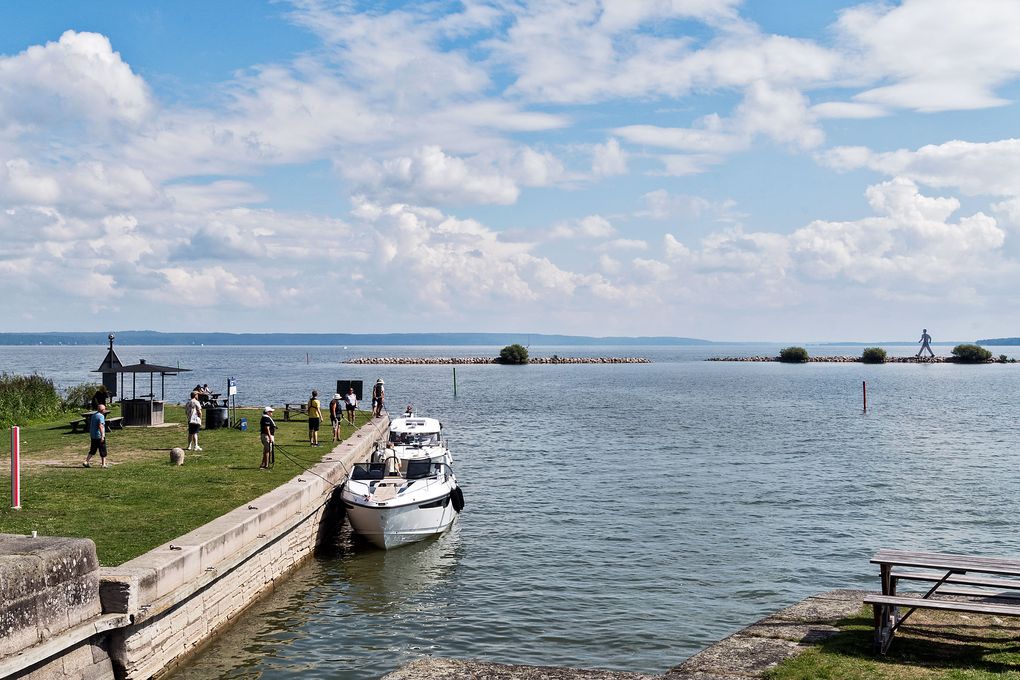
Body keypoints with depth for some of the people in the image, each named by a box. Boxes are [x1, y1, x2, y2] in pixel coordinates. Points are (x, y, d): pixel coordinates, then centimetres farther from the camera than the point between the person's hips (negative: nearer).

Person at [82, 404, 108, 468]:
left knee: (92, 450, 14)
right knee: (103, 451, 2)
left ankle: (86, 462, 7)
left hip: (93, 436, 8)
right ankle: (104, 464, 6)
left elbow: (90, 425, 20)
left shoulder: (93, 415, 13)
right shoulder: (101, 416, -15)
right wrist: (102, 436, -29)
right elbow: (100, 426, -26)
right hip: (99, 436, -8)